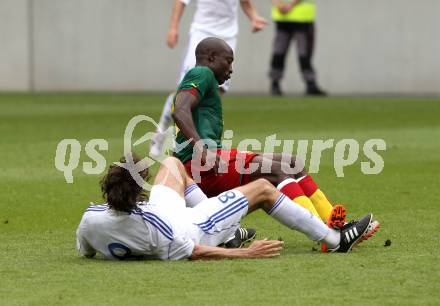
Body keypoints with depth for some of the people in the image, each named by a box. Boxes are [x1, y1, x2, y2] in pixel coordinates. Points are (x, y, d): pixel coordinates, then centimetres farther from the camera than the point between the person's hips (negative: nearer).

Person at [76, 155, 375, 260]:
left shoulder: (90, 219, -30)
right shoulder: (156, 227, -45)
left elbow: (86, 251, -8)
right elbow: (199, 254, -32)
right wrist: (246, 254, -25)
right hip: (192, 229, -6)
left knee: (172, 162, 26)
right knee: (263, 189, 7)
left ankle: (231, 232, 42)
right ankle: (335, 239, 23)